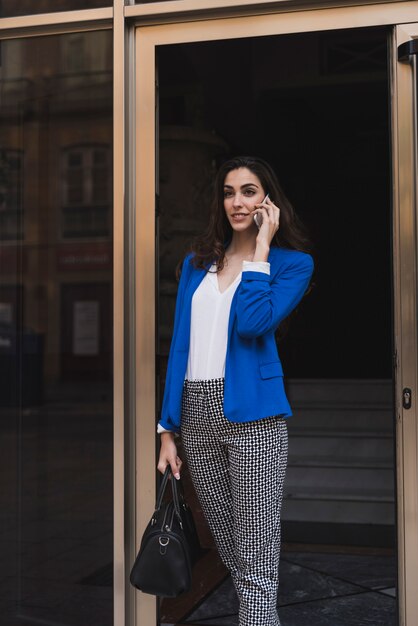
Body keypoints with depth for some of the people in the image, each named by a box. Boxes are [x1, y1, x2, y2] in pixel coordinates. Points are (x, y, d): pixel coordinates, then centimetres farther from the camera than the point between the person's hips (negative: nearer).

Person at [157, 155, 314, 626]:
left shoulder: (293, 261, 2)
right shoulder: (198, 262, 14)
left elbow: (253, 323, -17)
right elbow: (180, 344, 11)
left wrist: (261, 247, -8)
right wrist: (168, 429, 6)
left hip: (251, 413, -4)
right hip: (197, 412, 5)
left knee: (256, 565, -4)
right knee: (229, 550, 14)